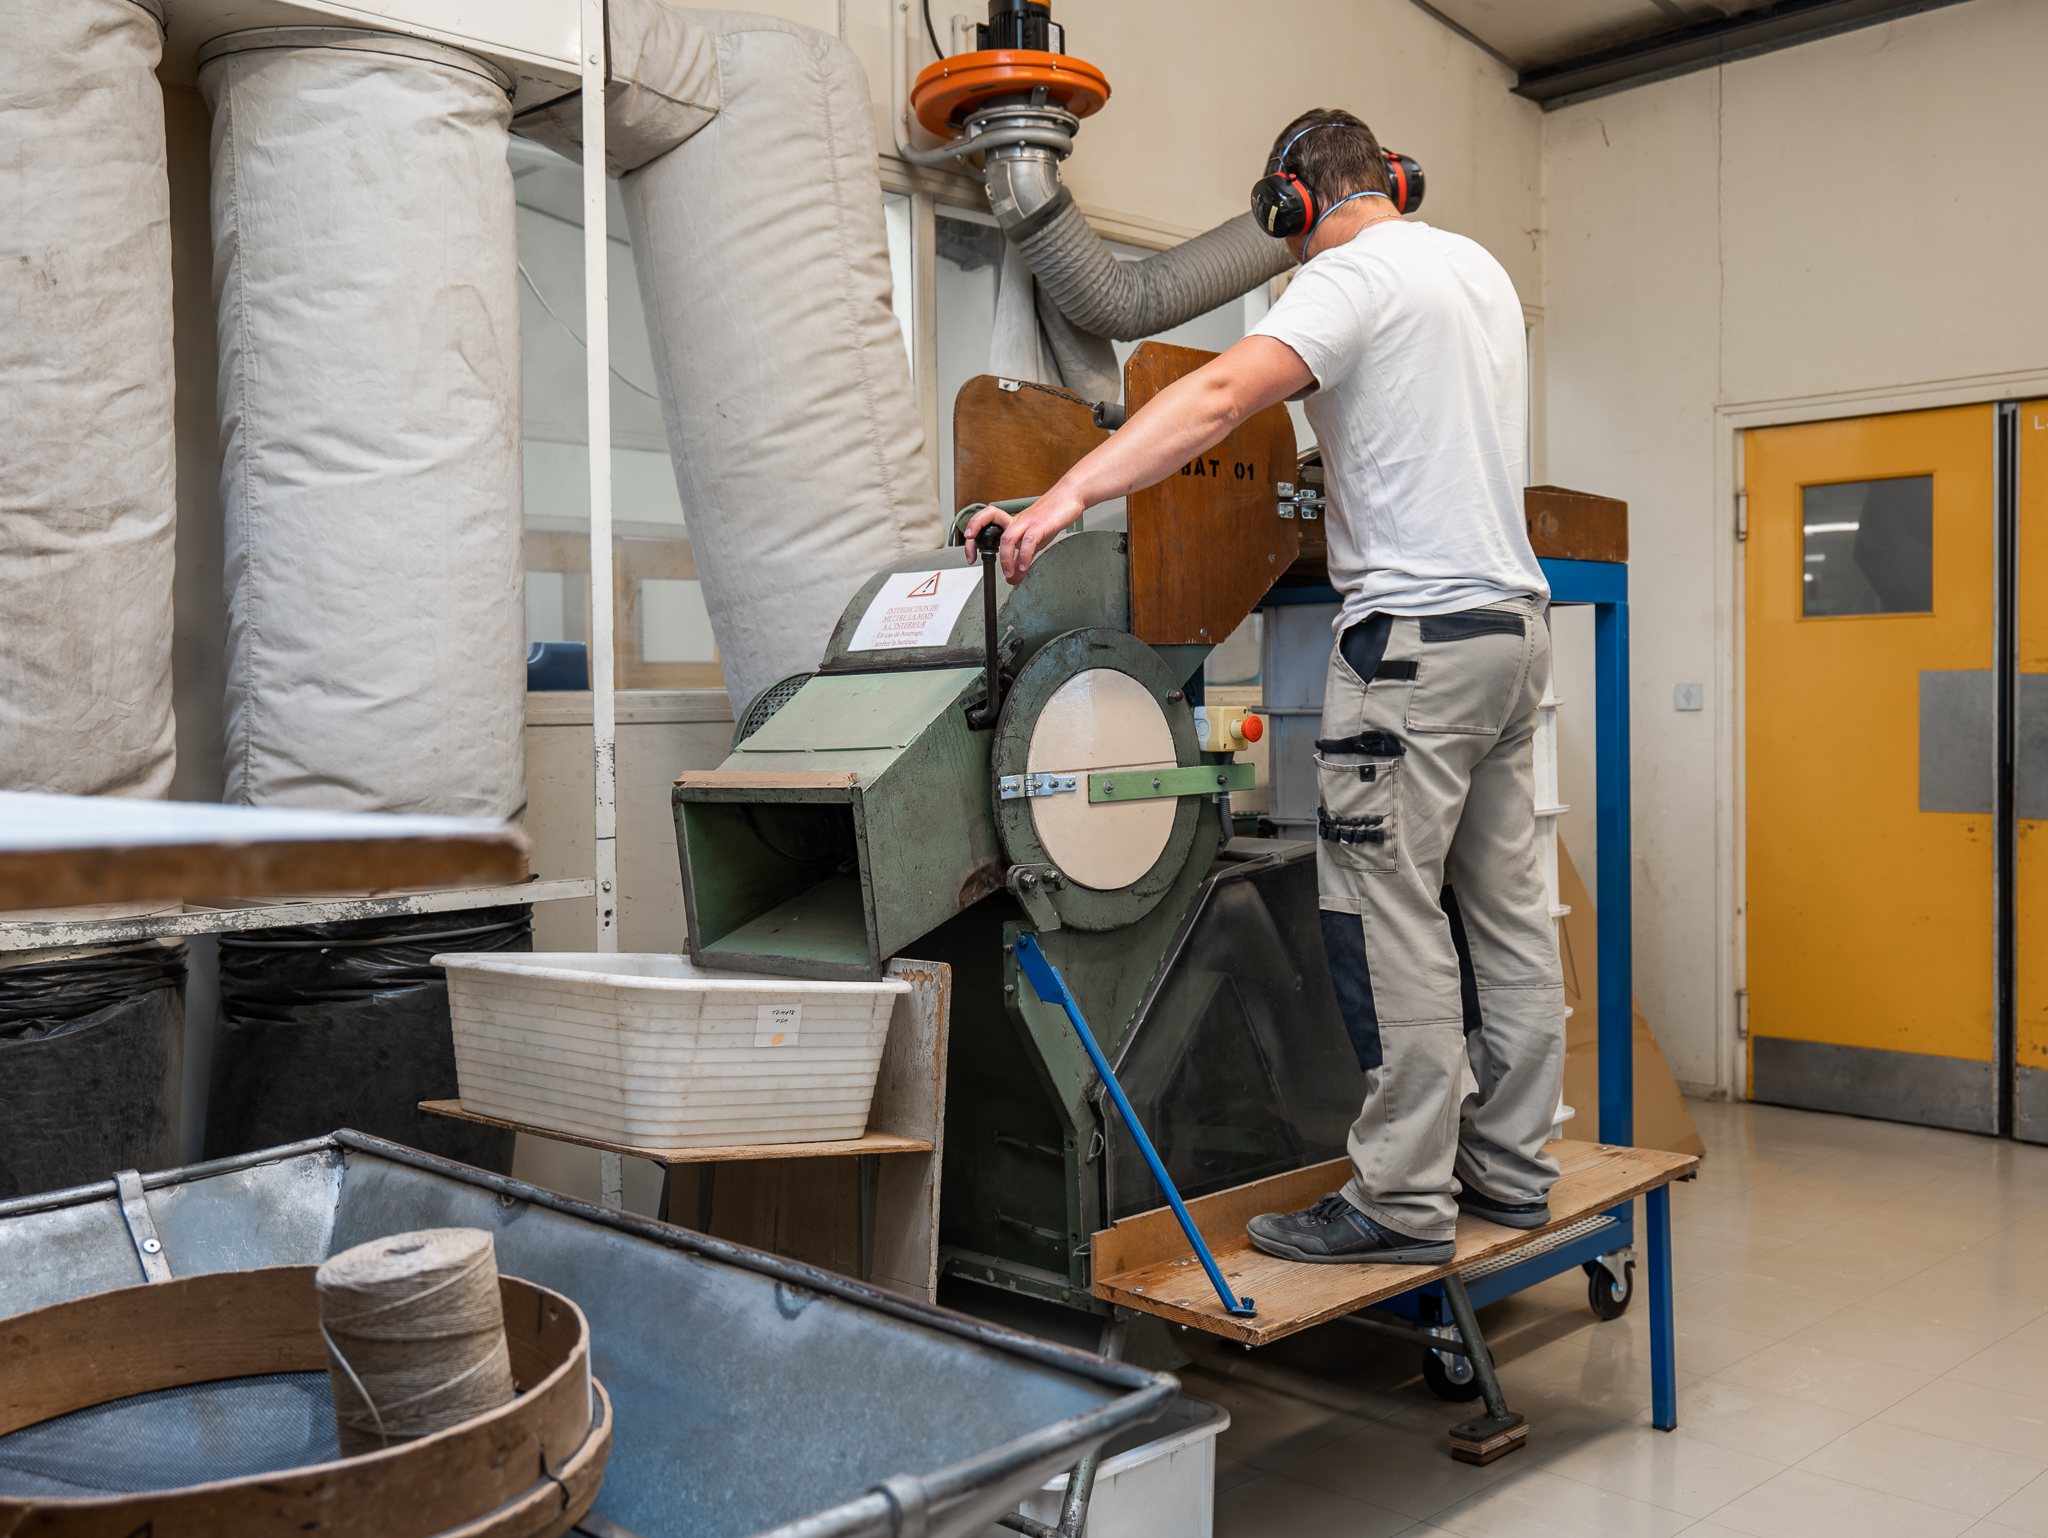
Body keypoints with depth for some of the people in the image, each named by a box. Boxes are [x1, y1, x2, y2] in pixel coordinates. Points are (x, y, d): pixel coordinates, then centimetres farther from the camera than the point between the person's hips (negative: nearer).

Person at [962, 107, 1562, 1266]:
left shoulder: (1352, 274, -8)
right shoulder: (1481, 268, 19)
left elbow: (1222, 395, -24)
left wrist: (1069, 496, -30)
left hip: (1417, 634, -9)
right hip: (1516, 618, 9)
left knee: (1392, 918, -6)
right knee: (1505, 907, 11)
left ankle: (1404, 1202, -1)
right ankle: (1510, 1168, 20)